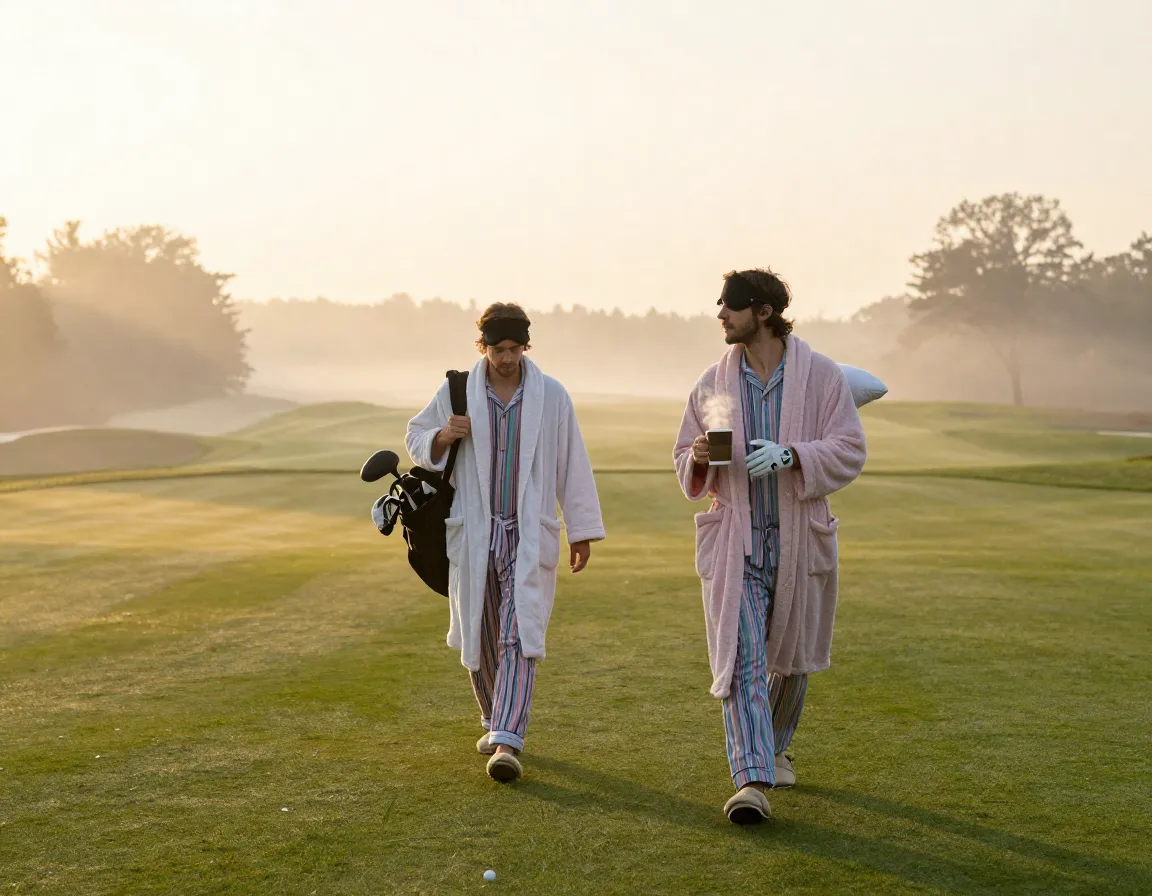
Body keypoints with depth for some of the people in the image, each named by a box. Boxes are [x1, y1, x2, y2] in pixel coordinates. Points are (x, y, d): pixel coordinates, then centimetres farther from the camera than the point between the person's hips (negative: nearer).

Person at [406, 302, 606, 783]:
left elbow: (572, 465, 5)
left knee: (519, 636, -13)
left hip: (529, 536, -2)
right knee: (479, 636, 11)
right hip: (473, 535, 2)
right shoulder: (456, 393, 2)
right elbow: (416, 439, 12)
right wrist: (443, 437, -12)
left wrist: (582, 531, 5)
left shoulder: (551, 396, 0)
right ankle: (494, 721, 34)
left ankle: (507, 742, -17)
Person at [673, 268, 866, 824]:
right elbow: (684, 460, 13)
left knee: (791, 656, 15)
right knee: (741, 658, -11)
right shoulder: (713, 383, 4)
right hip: (735, 541, 0)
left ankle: (775, 745, 40)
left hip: (799, 539, 0)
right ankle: (752, 781, -13)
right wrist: (699, 459, -11)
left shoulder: (821, 376, -3)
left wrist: (791, 454, -23)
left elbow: (849, 451, -7)